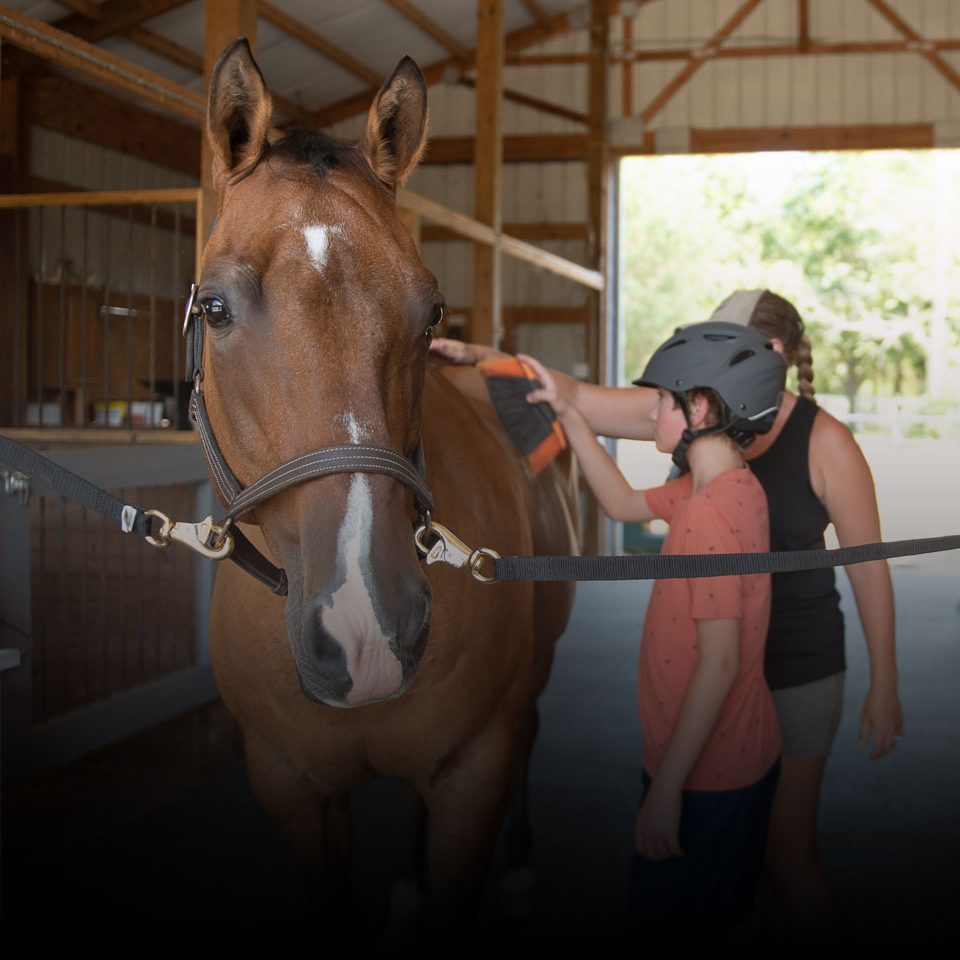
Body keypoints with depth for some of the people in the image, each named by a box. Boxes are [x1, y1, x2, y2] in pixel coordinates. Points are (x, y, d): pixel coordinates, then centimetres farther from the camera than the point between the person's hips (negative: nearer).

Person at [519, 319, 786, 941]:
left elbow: (719, 663, -28)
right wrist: (568, 413, 13)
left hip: (708, 776, -9)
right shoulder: (731, 486, 4)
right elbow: (623, 503, 19)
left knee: (671, 921, 6)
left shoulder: (710, 510, -26)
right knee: (723, 917, 24)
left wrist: (666, 789, -25)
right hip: (742, 758, 9)